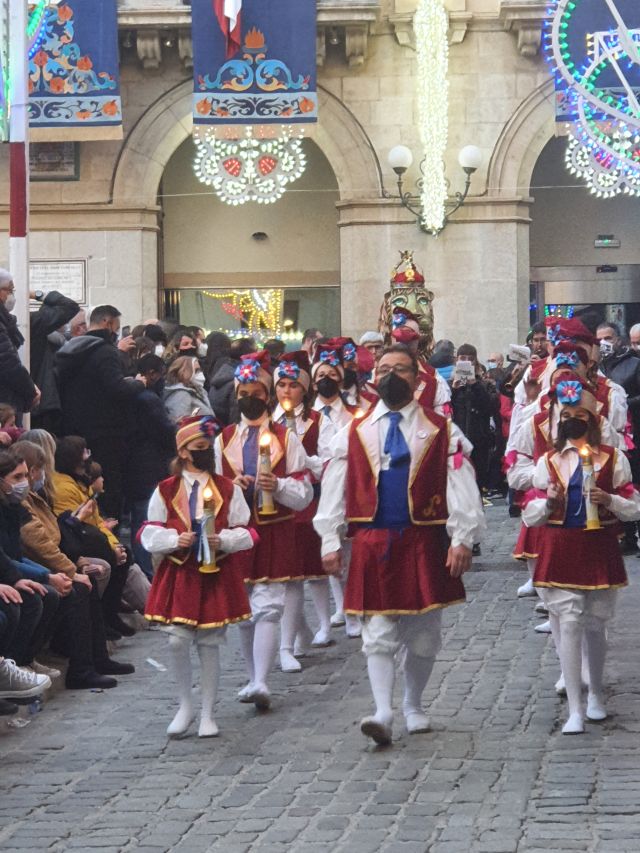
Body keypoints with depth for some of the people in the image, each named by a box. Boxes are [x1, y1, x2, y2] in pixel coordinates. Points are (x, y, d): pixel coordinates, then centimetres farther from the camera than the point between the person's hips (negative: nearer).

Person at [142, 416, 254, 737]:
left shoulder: (228, 489, 4)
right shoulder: (166, 490, 3)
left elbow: (245, 533, 4)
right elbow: (149, 534, 3)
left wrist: (223, 540, -15)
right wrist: (175, 540, -15)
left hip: (216, 576, 0)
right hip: (178, 574, 0)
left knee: (209, 644, 4)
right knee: (177, 641, -7)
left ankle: (208, 714, 13)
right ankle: (185, 706, 12)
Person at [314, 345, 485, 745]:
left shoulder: (441, 431, 4)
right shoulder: (354, 433, 8)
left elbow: (461, 488, -1)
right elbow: (334, 488, 8)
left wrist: (462, 539, -9)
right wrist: (331, 541, 2)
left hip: (423, 543, 0)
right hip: (372, 543, 0)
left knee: (423, 634, 8)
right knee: (378, 633, -7)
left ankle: (413, 705, 26)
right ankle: (384, 713, -13)